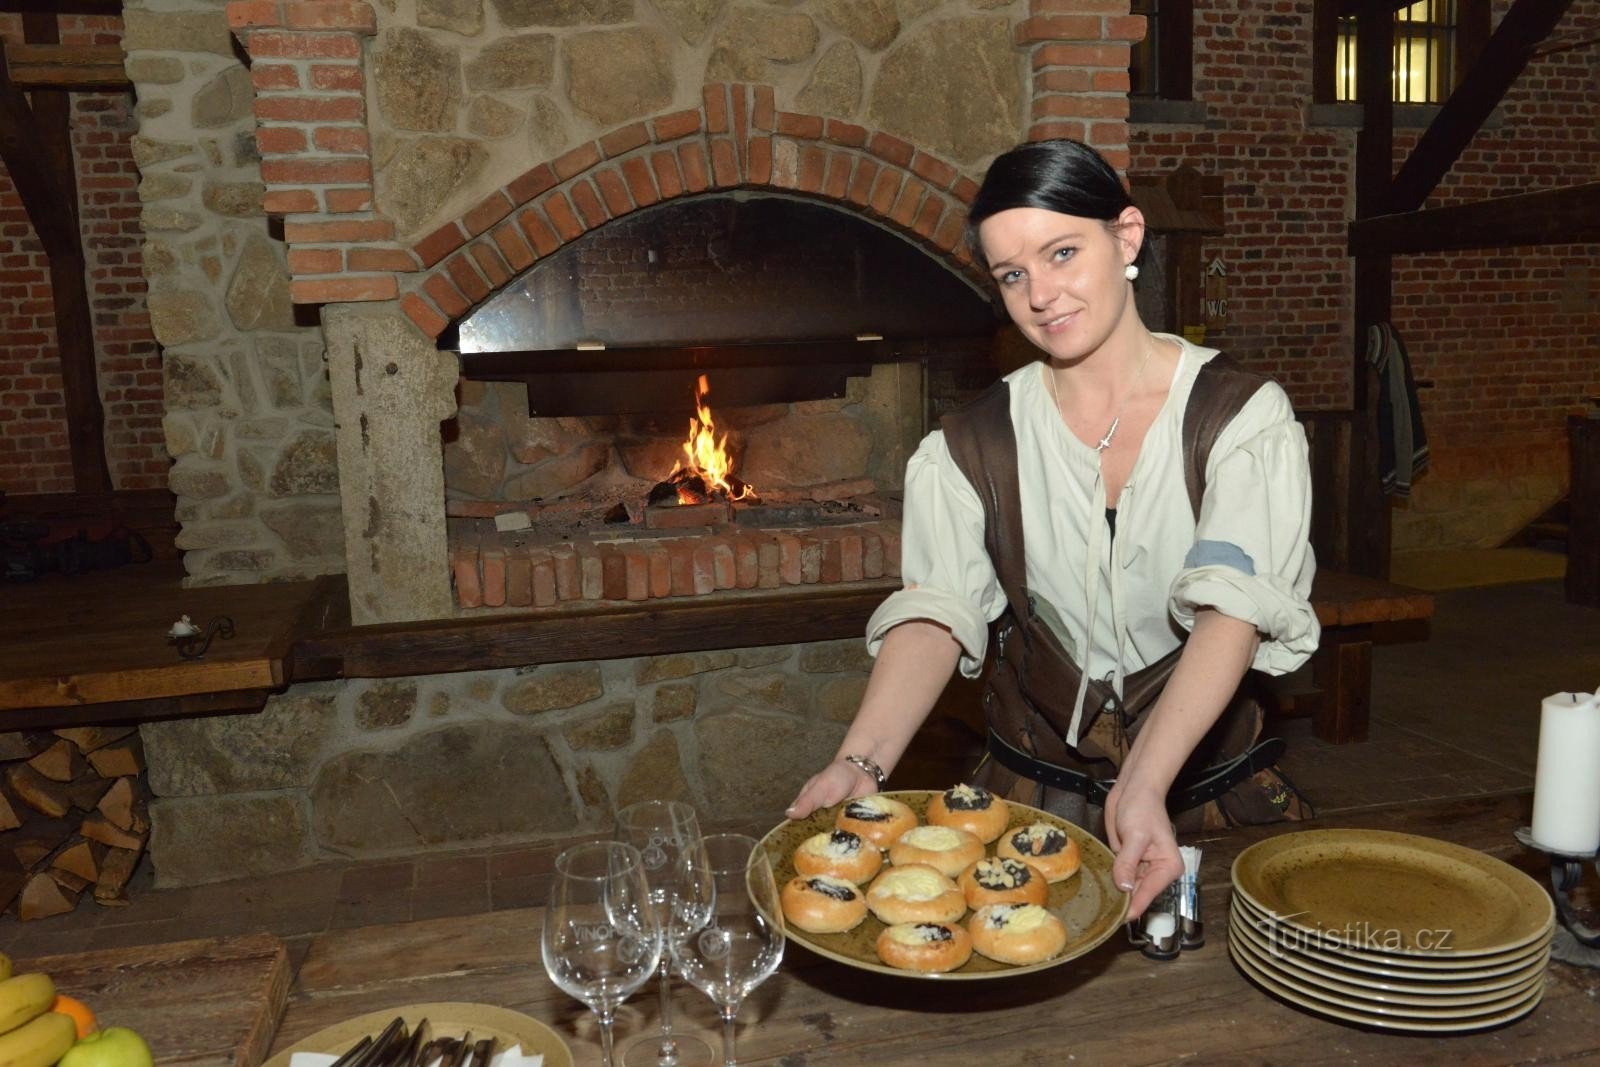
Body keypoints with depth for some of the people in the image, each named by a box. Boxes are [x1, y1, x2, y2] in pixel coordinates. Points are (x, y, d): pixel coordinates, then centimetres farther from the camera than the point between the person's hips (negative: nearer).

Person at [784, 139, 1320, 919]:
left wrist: (1143, 787, -35)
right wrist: (860, 763, -29)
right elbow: (936, 615, -12)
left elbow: (1233, 611, -20)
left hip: (1201, 768, -1)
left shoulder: (1242, 417, -7)